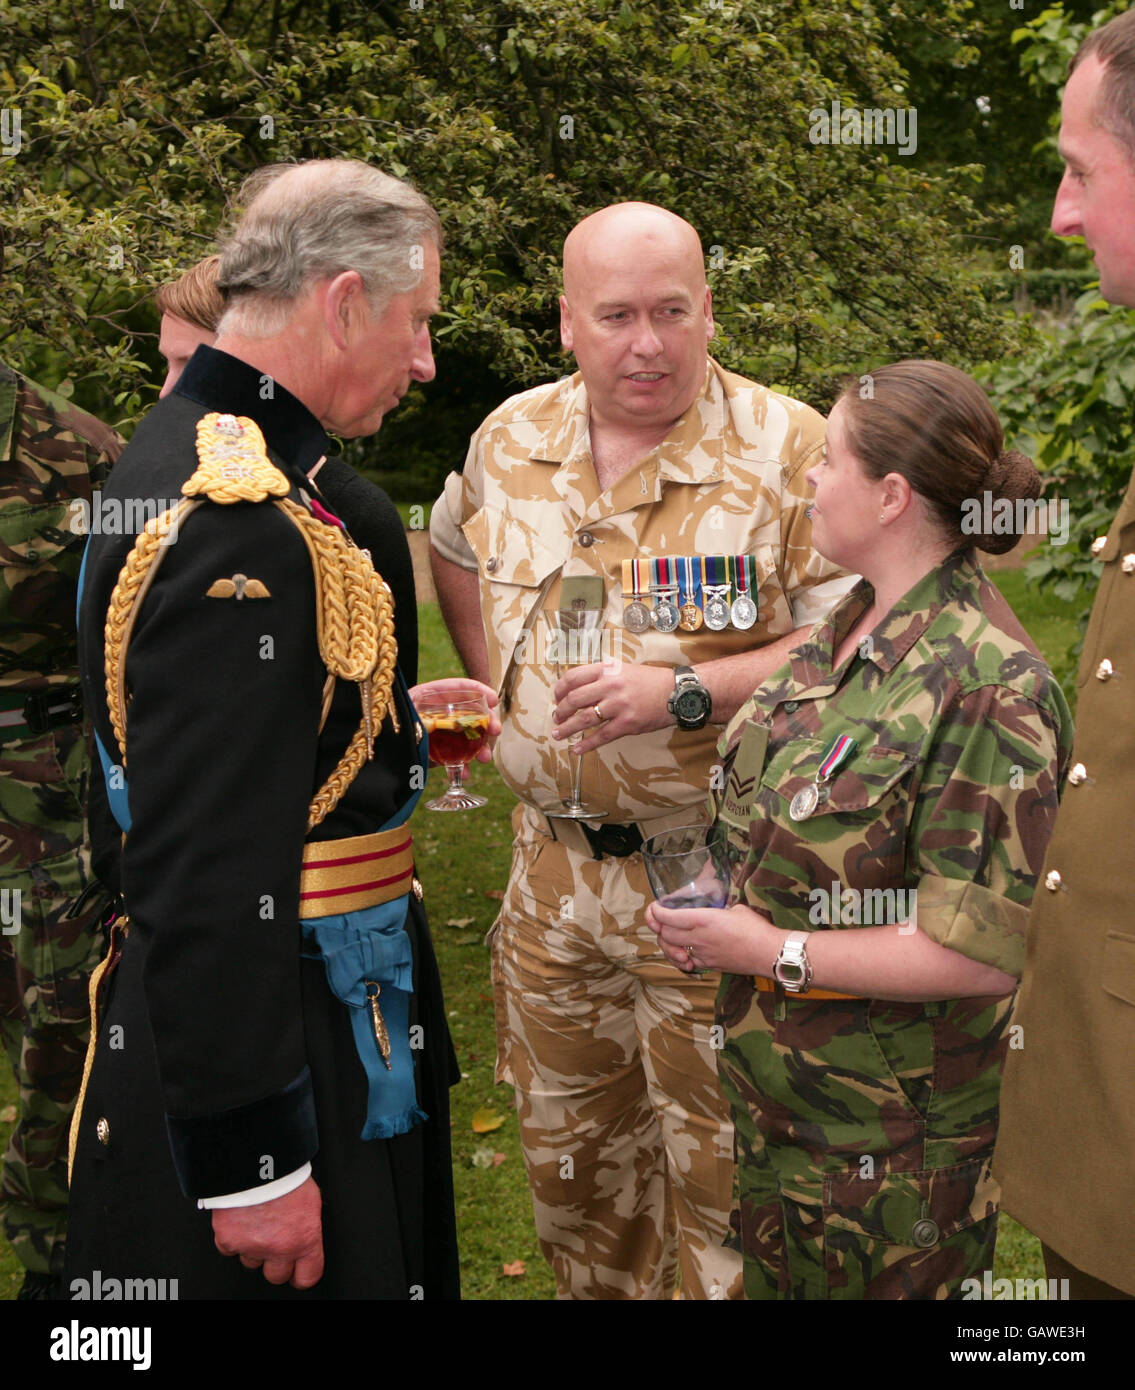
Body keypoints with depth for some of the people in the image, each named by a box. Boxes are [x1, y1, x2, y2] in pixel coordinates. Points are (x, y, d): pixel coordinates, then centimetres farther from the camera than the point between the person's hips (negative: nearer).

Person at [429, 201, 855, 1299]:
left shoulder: (787, 447, -14)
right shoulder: (512, 438, 3)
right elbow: (455, 551, 24)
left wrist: (685, 692, -24)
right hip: (555, 865, 5)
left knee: (721, 1159, 5)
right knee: (567, 1145, 20)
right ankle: (597, 1294, 42)